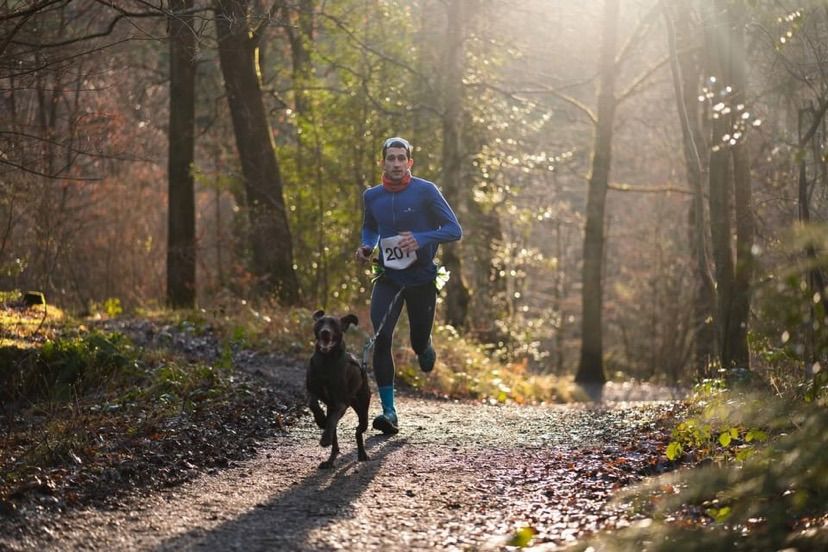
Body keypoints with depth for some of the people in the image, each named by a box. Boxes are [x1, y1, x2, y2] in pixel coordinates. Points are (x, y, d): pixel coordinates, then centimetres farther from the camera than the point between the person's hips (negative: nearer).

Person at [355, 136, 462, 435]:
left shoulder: (425, 191, -10)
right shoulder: (372, 196, 2)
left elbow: (454, 230, -10)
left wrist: (421, 239, -26)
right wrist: (366, 247, 0)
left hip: (422, 278, -2)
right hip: (388, 278, 2)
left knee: (419, 342, 10)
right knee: (381, 339, -18)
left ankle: (426, 350, 52)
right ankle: (388, 411, -16)